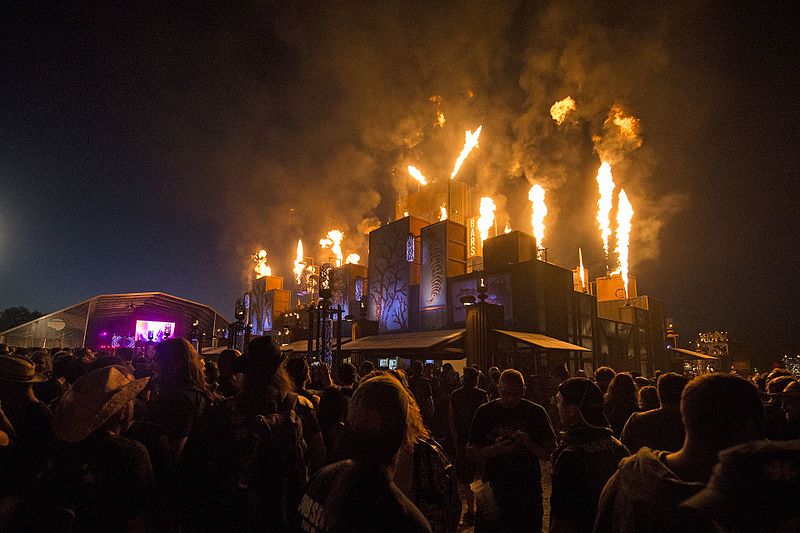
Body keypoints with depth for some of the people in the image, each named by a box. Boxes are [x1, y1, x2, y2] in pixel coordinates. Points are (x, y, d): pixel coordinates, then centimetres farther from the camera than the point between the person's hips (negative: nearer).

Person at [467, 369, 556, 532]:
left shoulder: (536, 412, -1)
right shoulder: (485, 412, -1)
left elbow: (549, 454, 0)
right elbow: (470, 454, -1)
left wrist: (529, 444, -18)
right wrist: (495, 449, -18)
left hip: (529, 493, 0)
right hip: (493, 491, 0)